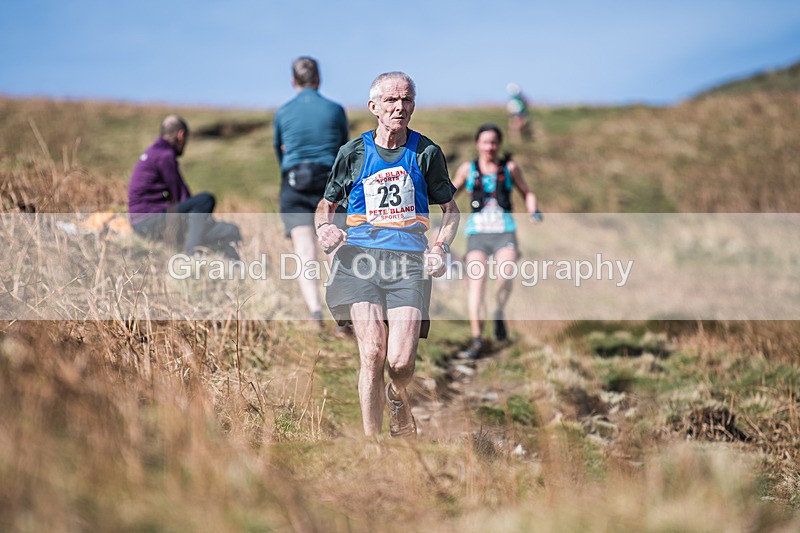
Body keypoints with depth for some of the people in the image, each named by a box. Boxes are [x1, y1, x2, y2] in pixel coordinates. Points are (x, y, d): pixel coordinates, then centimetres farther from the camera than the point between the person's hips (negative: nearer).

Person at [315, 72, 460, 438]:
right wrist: (324, 227, -3)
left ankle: (397, 400, 26)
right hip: (359, 256, 0)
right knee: (372, 353, -16)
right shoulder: (353, 152, 11)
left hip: (409, 260, 0)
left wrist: (440, 248, 1)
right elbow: (326, 204, 20)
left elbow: (450, 209, 18)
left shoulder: (426, 153, 9)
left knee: (401, 362, -10)